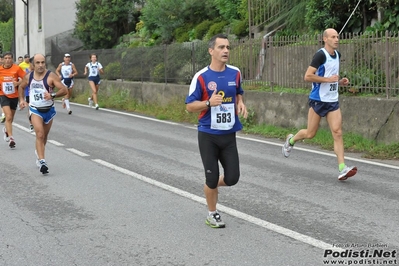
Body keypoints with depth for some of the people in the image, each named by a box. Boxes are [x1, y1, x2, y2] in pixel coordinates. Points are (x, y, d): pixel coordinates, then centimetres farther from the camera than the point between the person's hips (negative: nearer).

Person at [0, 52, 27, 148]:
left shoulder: (17, 68, -9)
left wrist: (18, 82, -23)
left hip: (14, 96, 2)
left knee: (11, 118, 18)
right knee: (8, 117, -18)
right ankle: (11, 138, -16)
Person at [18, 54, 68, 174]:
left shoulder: (51, 76, -13)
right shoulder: (28, 77, -1)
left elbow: (64, 90, -20)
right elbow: (21, 87, 21)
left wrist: (52, 95, -35)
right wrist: (21, 99, 9)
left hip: (49, 110, 0)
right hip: (35, 110, 0)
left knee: (44, 136, 17)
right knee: (40, 135, -18)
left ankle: (39, 153, 44)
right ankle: (42, 161, -22)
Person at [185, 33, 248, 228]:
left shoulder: (235, 73, 1)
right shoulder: (201, 77, -11)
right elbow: (189, 106, -7)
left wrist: (240, 104, -1)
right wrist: (209, 103, -24)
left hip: (229, 135, 4)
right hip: (208, 135, -3)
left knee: (232, 178, 0)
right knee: (212, 178, 3)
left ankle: (211, 185, 34)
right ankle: (212, 214, 26)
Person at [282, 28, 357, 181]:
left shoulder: (337, 55, 11)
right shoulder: (320, 55, -14)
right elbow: (307, 76, -20)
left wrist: (340, 82, 7)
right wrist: (328, 79, -21)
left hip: (333, 101, 6)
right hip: (318, 100, -6)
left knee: (337, 132, -7)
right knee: (310, 133, 6)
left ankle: (342, 169, -11)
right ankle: (291, 140, 38)